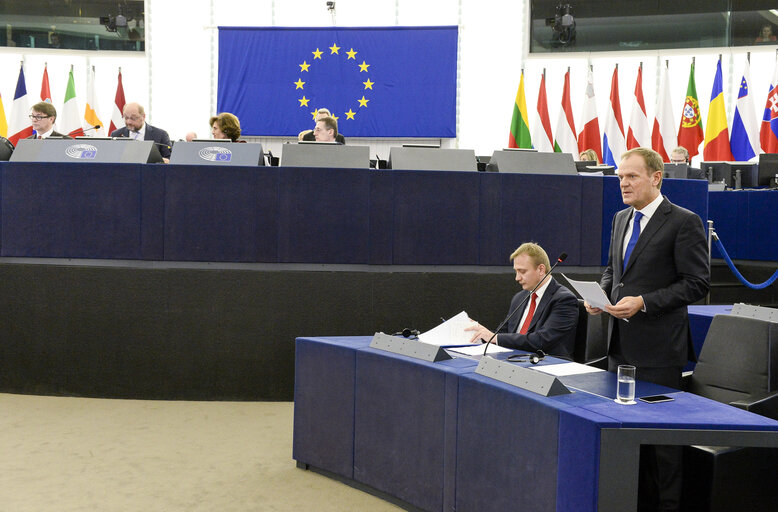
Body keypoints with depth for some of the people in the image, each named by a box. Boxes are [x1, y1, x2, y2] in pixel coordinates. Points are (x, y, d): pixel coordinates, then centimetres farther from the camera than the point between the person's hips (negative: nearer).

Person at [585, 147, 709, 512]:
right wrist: (601, 294, 3)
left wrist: (644, 302, -20)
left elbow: (697, 283, -13)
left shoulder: (683, 222, -10)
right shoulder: (621, 219, 13)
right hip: (621, 344, 7)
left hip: (657, 347, -7)